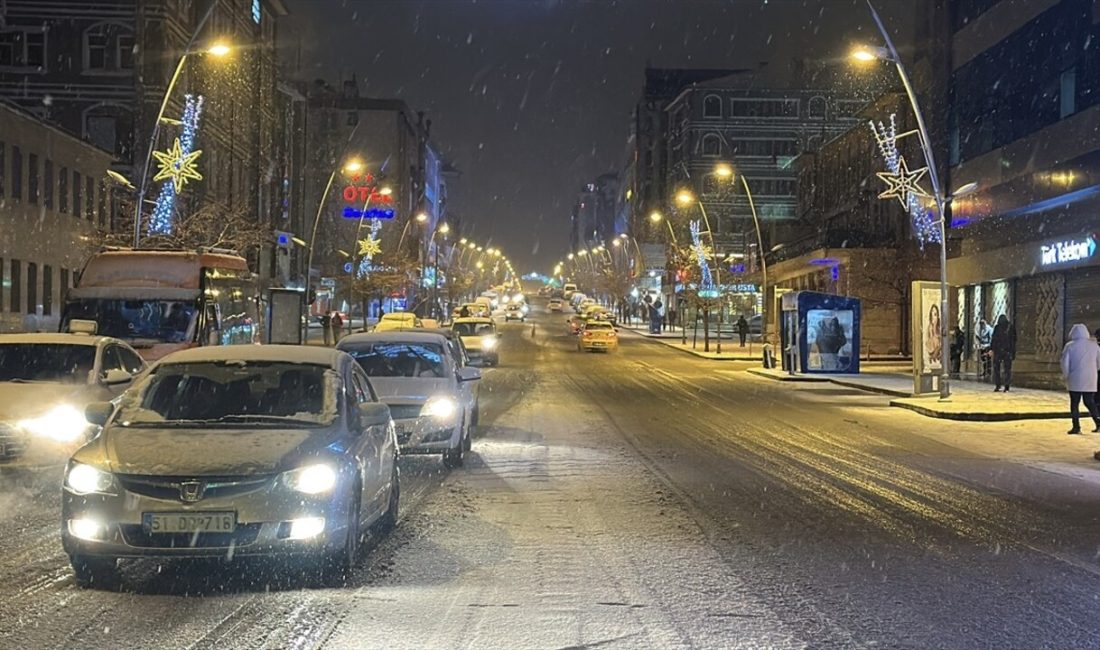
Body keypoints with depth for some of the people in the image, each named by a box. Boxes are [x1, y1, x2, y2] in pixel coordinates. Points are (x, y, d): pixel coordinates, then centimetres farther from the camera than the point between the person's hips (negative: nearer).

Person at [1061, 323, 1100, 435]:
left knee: (1074, 403, 4)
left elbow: (1065, 363, -6)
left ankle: (1076, 427, 0)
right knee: (1090, 402, 12)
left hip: (1075, 380, -3)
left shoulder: (1070, 346, -7)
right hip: (1090, 380, 3)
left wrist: (1066, 376, 7)